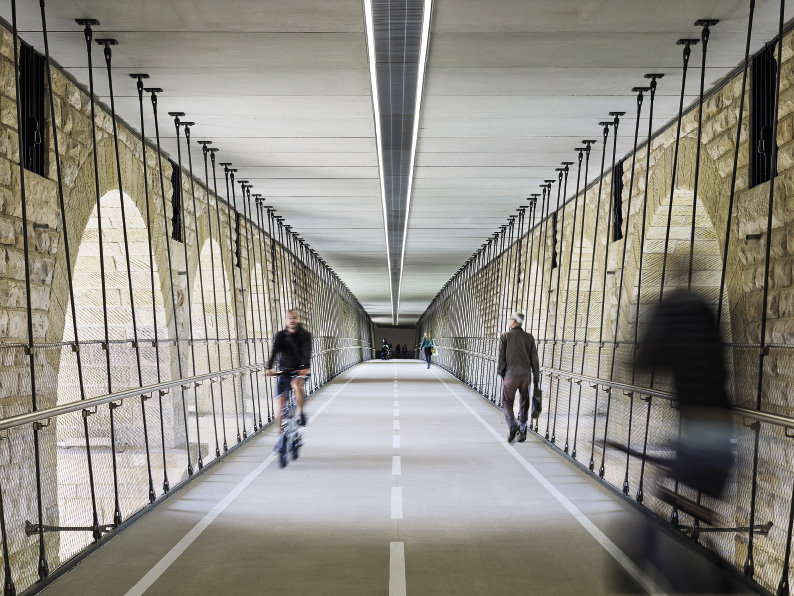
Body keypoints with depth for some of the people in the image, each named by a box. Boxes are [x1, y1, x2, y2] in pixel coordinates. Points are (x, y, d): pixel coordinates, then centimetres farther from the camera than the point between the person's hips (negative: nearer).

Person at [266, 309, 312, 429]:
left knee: (296, 384, -35)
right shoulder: (281, 335, -2)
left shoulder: (305, 335, -5)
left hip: (300, 370, -2)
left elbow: (307, 352, -21)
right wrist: (269, 368, -34)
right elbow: (274, 351, -17)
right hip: (285, 370, 2)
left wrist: (306, 367, -41)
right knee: (281, 402, -5)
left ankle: (301, 413, -16)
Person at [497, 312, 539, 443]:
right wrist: (536, 379, 9)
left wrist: (501, 373, 12)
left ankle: (512, 425, -17)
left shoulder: (505, 336, -3)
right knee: (524, 405, 14)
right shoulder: (529, 337, 4)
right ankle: (522, 432, 14)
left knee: (507, 403, 8)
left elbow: (501, 359, -4)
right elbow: (534, 360, 3)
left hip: (510, 375, -3)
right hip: (526, 375, 3)